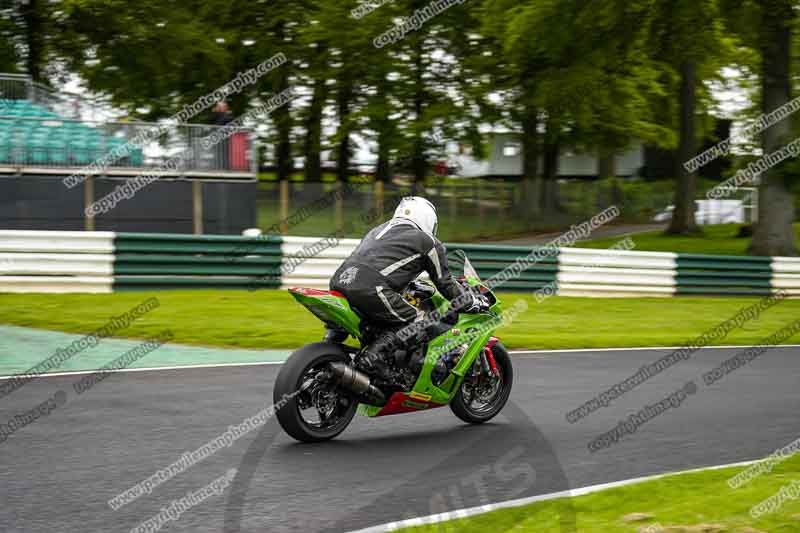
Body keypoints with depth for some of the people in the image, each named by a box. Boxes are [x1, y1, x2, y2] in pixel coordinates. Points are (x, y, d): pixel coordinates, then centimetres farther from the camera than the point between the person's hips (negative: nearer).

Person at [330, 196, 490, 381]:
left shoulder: (379, 229, 34)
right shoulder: (427, 241, 14)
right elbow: (445, 283, 18)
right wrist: (475, 301, 31)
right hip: (371, 289, -8)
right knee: (423, 325, -5)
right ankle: (373, 355, -22)